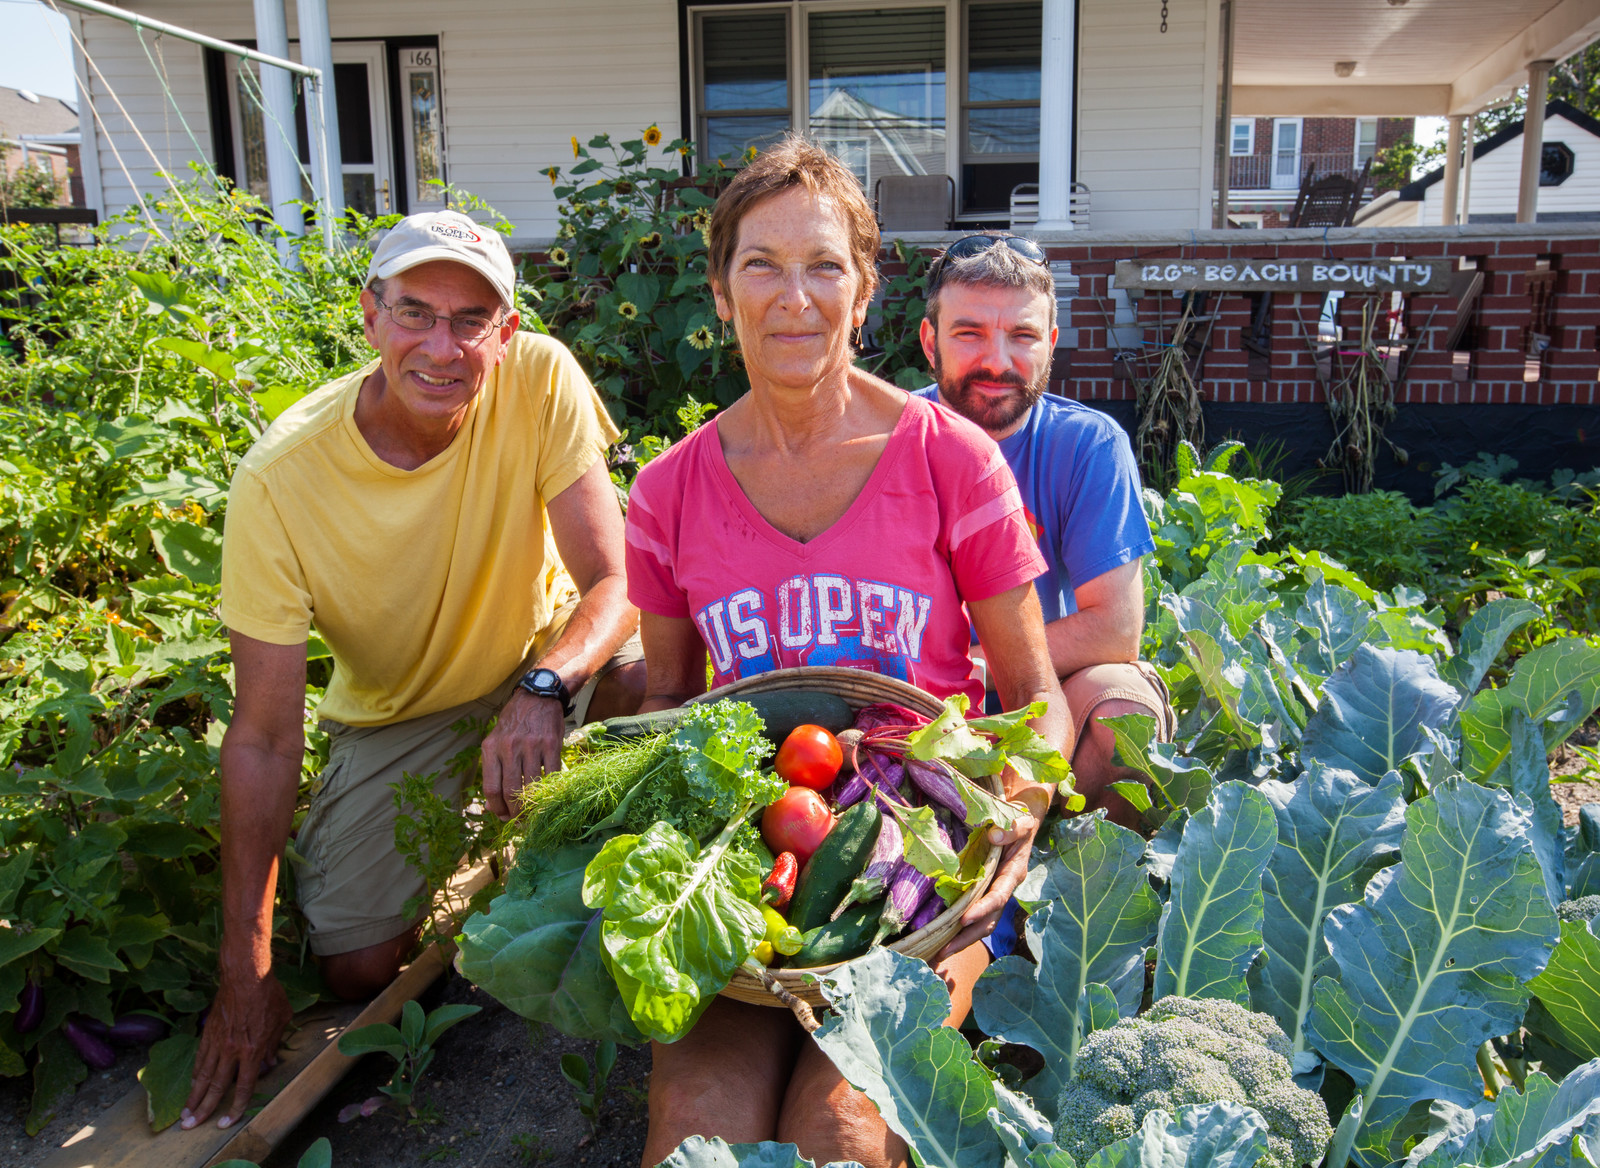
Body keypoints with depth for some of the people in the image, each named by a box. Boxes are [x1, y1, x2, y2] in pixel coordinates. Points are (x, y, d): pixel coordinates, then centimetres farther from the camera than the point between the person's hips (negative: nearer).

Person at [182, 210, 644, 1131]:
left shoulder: (542, 381, -23)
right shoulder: (280, 478, -25)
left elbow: (614, 582, -24)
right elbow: (264, 736, -21)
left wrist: (544, 687, -47)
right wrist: (245, 971, -20)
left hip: (546, 657, 1)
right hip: (397, 711, 0)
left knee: (652, 674, -31)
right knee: (359, 969, -8)